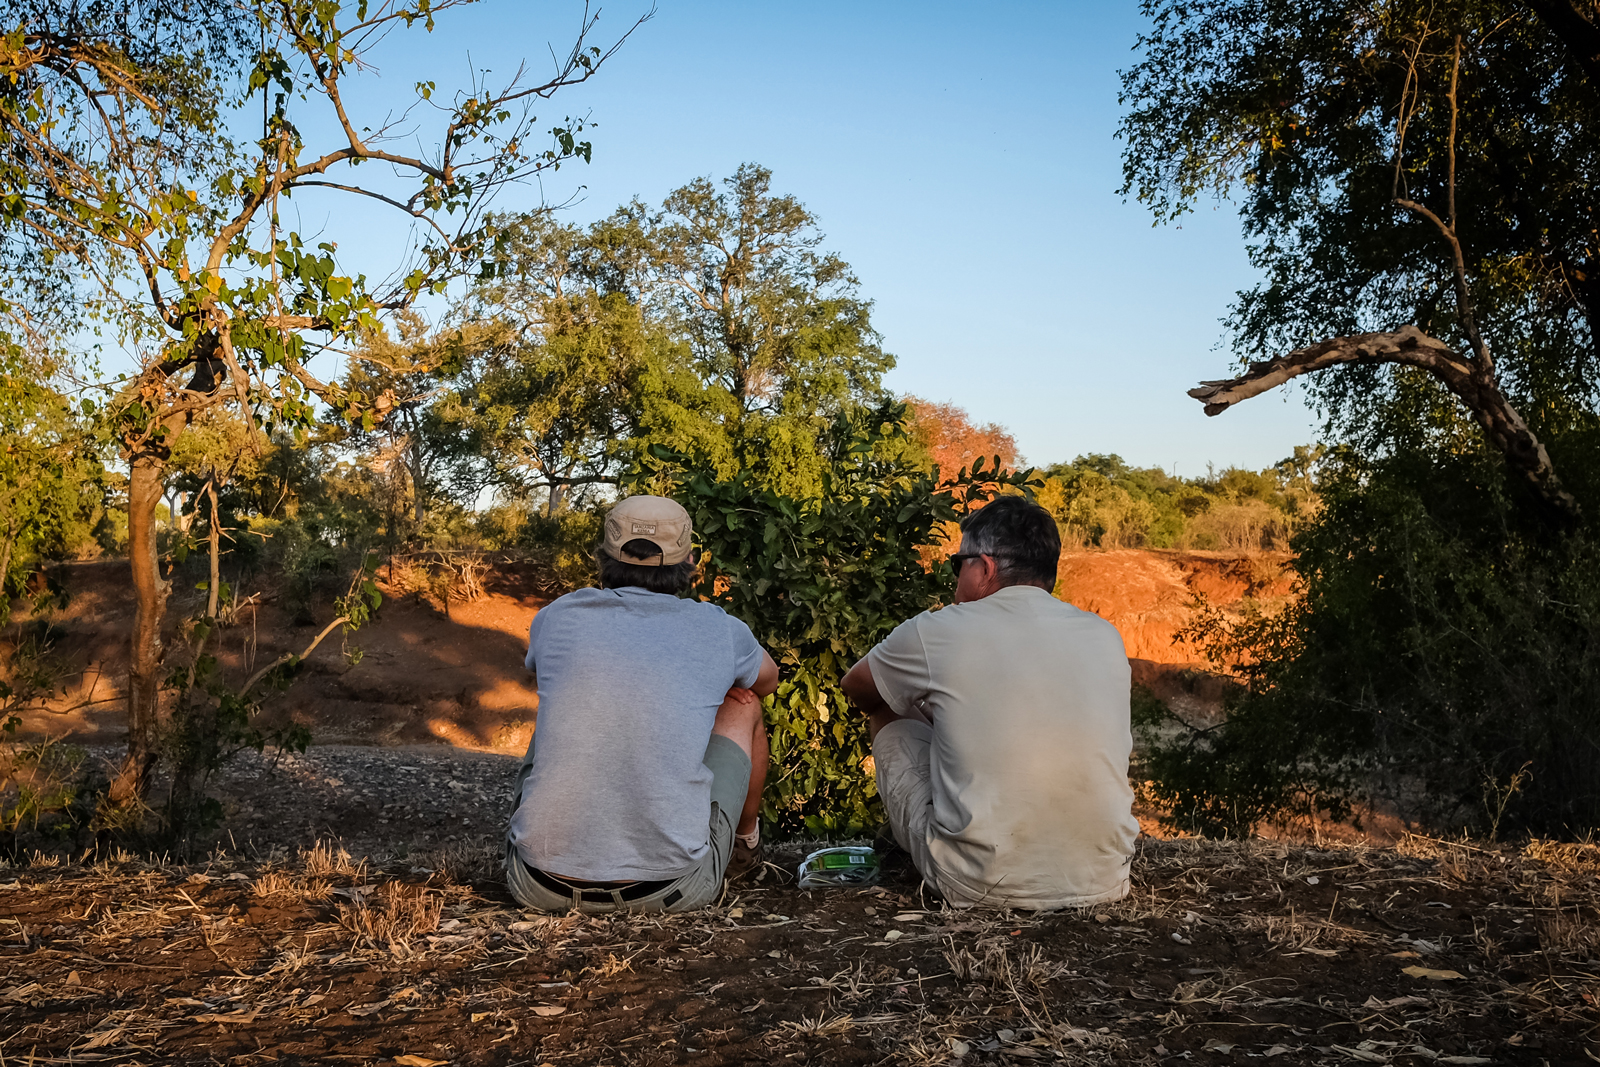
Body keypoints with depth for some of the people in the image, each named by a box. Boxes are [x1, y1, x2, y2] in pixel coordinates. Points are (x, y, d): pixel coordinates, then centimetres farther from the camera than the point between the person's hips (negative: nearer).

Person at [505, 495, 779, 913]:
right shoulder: (718, 630, 2)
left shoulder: (558, 616, 5)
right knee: (741, 706, 22)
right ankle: (745, 843, 47)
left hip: (542, 888, 2)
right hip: (669, 890, -2)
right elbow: (767, 679, 27)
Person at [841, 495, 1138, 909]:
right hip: (1102, 884, 4)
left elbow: (856, 687, 17)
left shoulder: (938, 632, -5)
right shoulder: (1107, 638, 5)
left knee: (888, 719, 17)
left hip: (982, 886, -4)